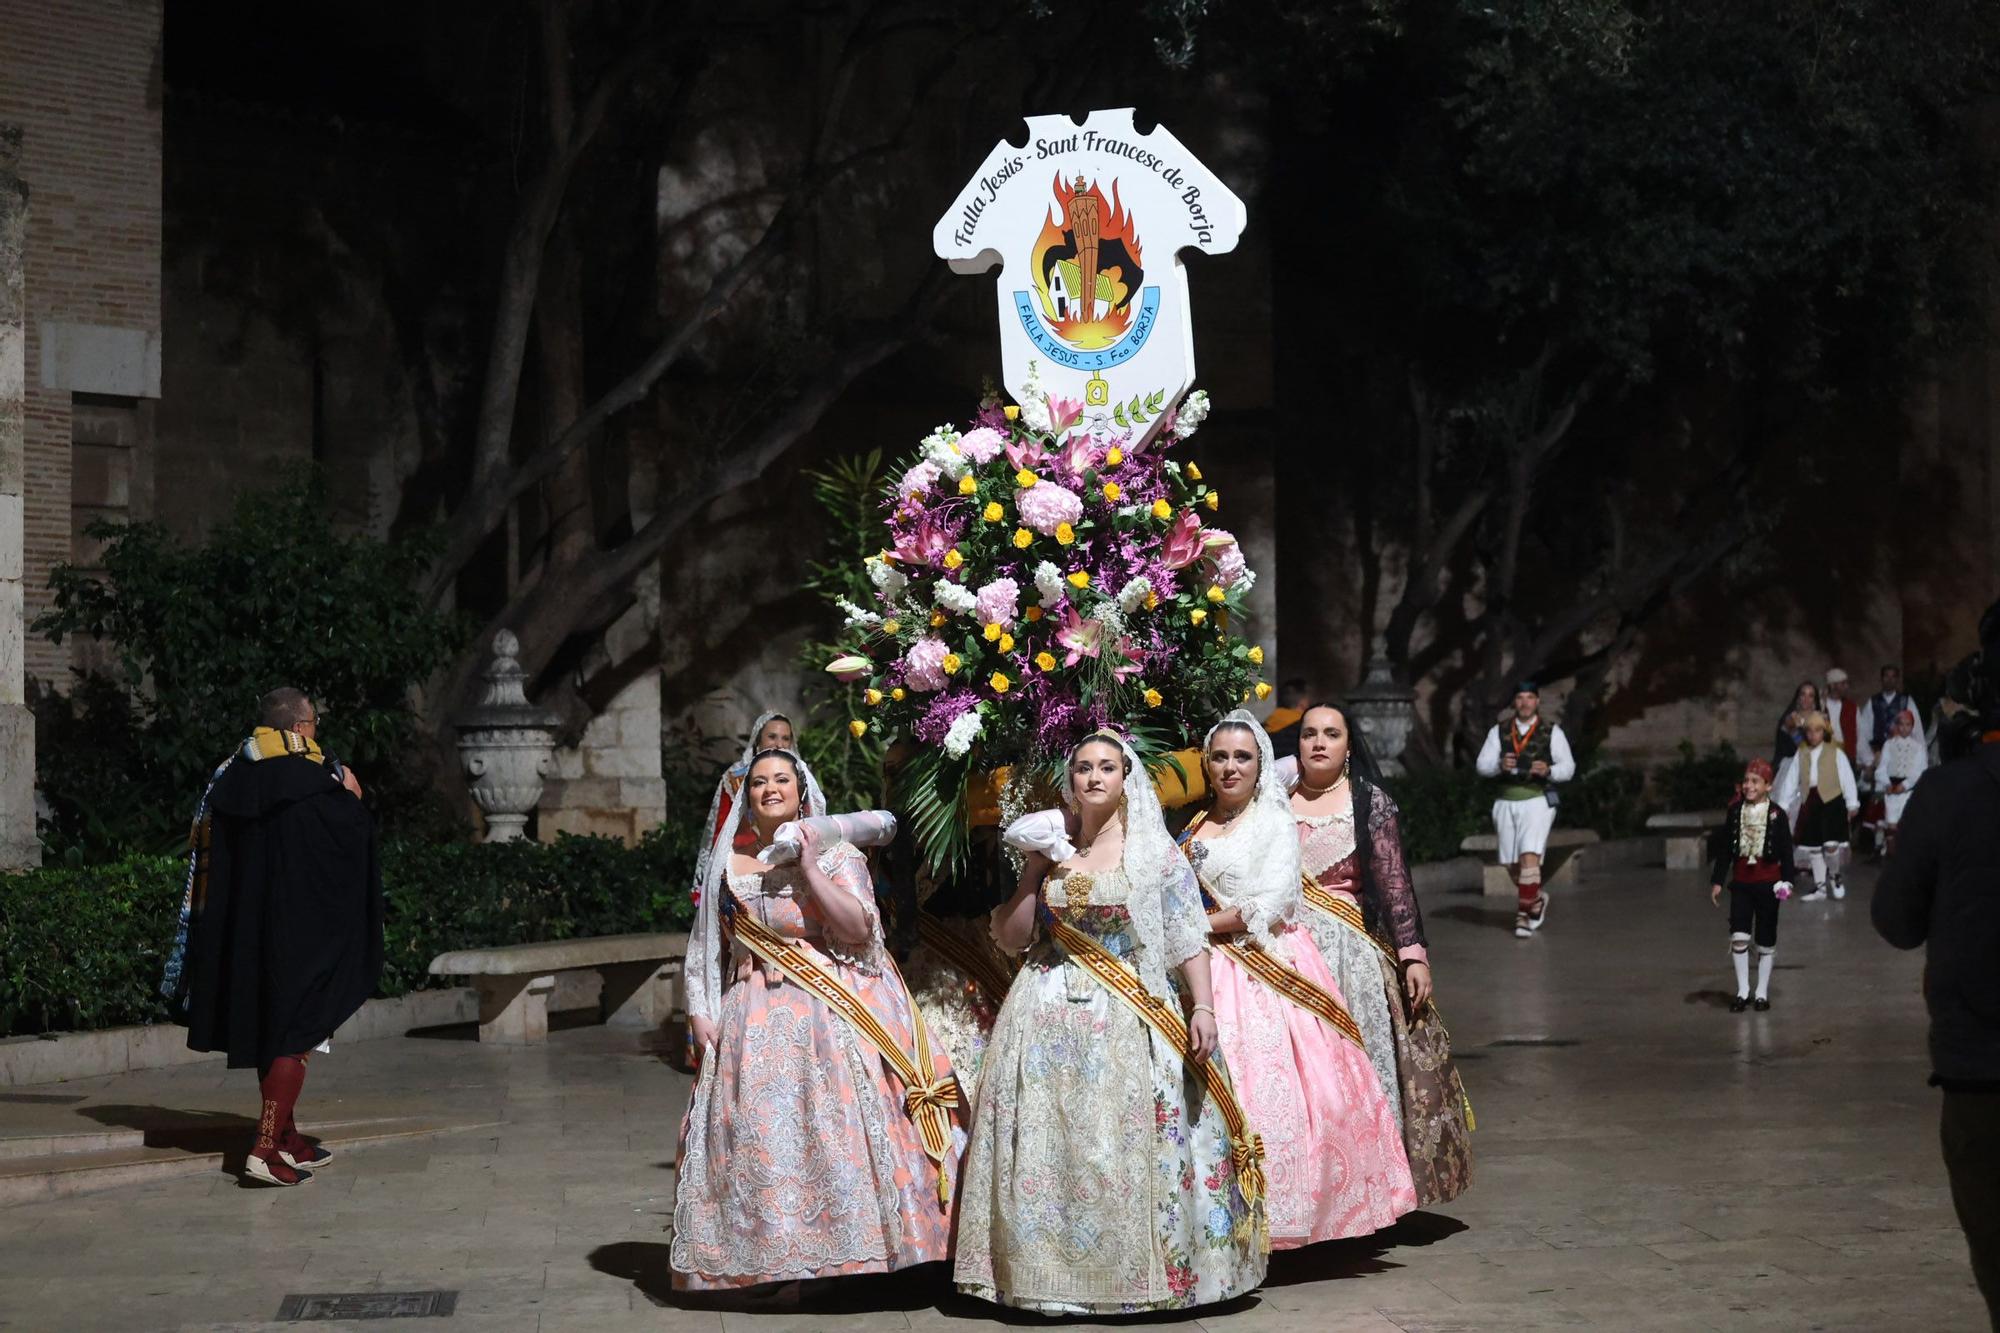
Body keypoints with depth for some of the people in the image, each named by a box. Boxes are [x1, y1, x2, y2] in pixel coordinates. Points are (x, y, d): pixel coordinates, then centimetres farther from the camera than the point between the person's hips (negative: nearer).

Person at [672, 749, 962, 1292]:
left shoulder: (834, 853, 3)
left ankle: (847, 1246, -2)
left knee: (834, 1127, -10)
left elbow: (860, 929, -10)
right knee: (759, 1139, -2)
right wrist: (700, 1011, 5)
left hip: (831, 1018, -3)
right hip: (753, 1021, 3)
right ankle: (775, 1262, 5)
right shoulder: (728, 861, 13)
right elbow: (706, 946, 15)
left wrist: (809, 869, -13)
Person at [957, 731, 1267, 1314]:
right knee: (1048, 1145, -1)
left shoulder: (1156, 851, 3)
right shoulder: (1049, 847, 12)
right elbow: (1010, 936, 10)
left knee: (1128, 1147, -7)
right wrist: (1033, 872, 1)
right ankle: (1050, 1272, 6)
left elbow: (1188, 938, -2)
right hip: (1049, 1019, 3)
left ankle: (1140, 1271, 2)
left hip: (1131, 1020, -3)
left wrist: (1203, 1008, -12)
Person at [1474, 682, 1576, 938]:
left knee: (1529, 857, -19)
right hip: (1506, 803, 4)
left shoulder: (1552, 732, 0)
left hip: (1538, 800, -4)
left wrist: (1548, 770, -21)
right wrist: (1500, 765, -22)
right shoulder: (1499, 731, 6)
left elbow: (1568, 768, 0)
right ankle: (1537, 900, 38)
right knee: (1512, 864, 12)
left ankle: (1525, 912, -10)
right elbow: (1483, 765, 0)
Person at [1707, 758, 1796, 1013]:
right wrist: (1717, 881, 4)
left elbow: (1786, 851, -2)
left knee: (1766, 940, 7)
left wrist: (1787, 881, -9)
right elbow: (1724, 849, 6)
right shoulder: (1735, 812, 2)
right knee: (1738, 936, -9)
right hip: (1741, 883, 1)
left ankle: (1762, 992, 18)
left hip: (1768, 883, -1)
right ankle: (1742, 991, 2)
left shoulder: (1777, 815, -5)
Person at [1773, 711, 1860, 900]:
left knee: (1831, 844, -14)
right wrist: (1783, 805, 8)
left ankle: (1836, 875, 15)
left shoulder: (1836, 752, -2)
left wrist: (1852, 803, -1)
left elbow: (1847, 778, 0)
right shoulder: (1801, 755, 8)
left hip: (1832, 801, -4)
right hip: (1809, 802, 4)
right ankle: (1820, 886, 19)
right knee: (1813, 847, 8)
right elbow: (1791, 781, 10)